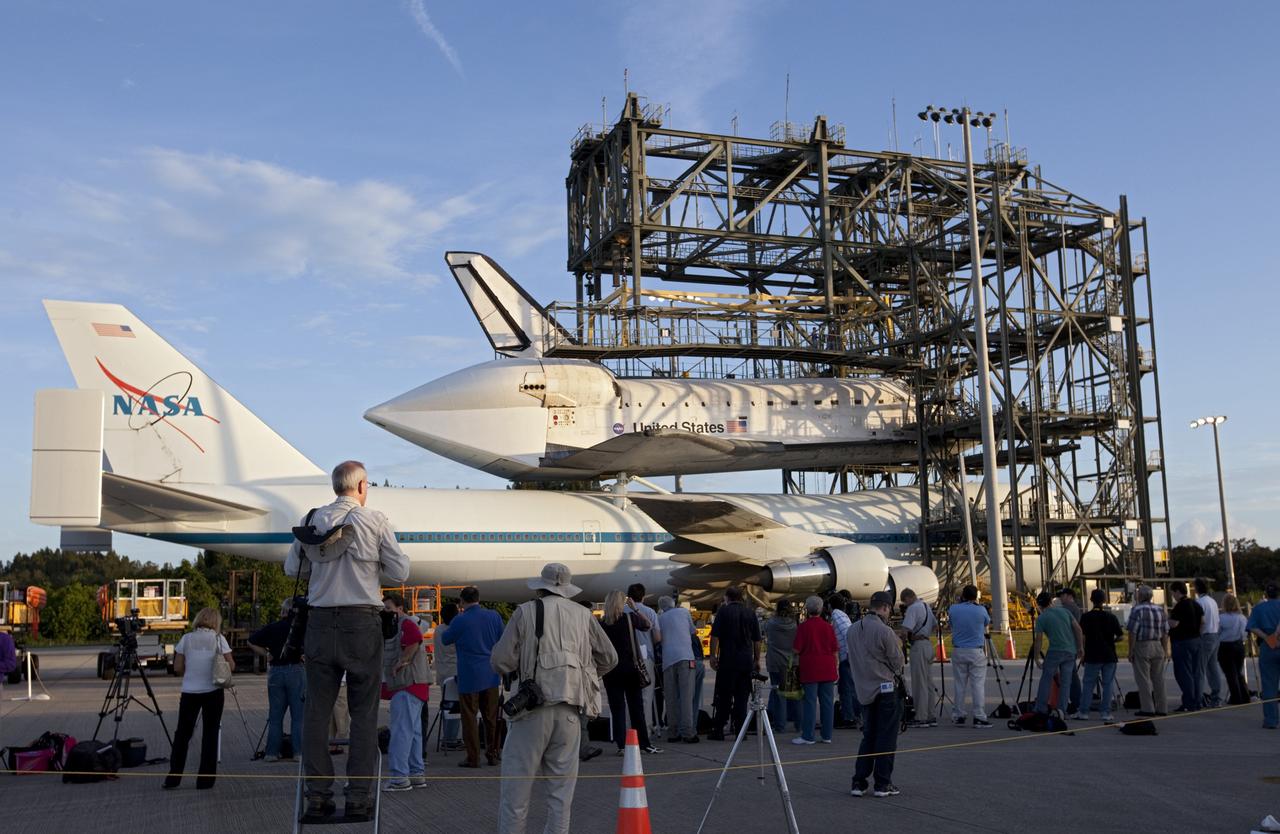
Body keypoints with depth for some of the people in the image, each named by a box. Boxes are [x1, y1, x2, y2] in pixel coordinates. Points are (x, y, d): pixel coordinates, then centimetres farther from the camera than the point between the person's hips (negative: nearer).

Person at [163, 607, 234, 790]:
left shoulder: (186, 639, 1)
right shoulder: (218, 639, -3)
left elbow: (177, 668, 2)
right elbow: (230, 665, -3)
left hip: (189, 691, 2)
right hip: (213, 691, -1)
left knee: (182, 734, 10)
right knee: (210, 734, 5)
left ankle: (172, 779, 10)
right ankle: (205, 780, 6)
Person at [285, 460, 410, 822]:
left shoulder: (312, 520, 4)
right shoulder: (376, 521, -3)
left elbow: (292, 568, 12)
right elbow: (399, 572, 0)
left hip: (320, 621, 3)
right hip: (362, 621, -2)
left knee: (317, 710, 8)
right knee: (363, 713, 5)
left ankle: (317, 796, 9)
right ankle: (358, 797, 4)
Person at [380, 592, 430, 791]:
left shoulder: (406, 623, -10)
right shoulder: (395, 625, 23)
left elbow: (415, 639, -30)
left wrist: (403, 661, -22)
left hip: (408, 684, -11)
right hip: (407, 685, 11)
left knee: (401, 730, -12)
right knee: (413, 730, 13)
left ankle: (399, 776, -13)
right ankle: (417, 773, 19)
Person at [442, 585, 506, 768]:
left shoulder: (460, 620, -13)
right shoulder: (494, 616, -1)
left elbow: (446, 640, 4)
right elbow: (501, 641, 11)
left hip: (469, 676, -4)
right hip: (491, 675, 4)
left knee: (470, 717, 4)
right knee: (491, 717, 12)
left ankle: (473, 758, 5)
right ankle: (493, 755, 18)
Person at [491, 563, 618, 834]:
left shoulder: (526, 611, 0)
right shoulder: (583, 615, 9)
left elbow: (501, 661, -2)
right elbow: (609, 658, 17)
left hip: (533, 709, -3)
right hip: (570, 709, 3)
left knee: (517, 783, 5)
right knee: (561, 786, 11)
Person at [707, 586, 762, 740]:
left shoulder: (724, 611, -2)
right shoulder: (751, 613, 8)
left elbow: (715, 636, -7)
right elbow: (757, 640, 10)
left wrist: (713, 656, -2)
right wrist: (757, 659, 17)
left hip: (727, 661, -3)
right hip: (746, 662, 3)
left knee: (723, 697, 3)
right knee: (742, 697, 7)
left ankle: (718, 730, 4)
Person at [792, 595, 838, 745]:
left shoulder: (803, 627, -6)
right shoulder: (829, 627, 4)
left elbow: (797, 650, -6)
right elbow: (835, 651, 7)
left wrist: (796, 662, 13)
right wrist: (836, 668, 16)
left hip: (810, 670, -3)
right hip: (828, 670, 3)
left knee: (810, 702, -1)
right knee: (827, 702, 7)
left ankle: (807, 736, 0)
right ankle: (827, 736, 10)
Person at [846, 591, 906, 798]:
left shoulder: (853, 630, 5)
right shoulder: (885, 632, -16)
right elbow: (898, 664, -11)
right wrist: (898, 647, 9)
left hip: (865, 690, 6)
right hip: (887, 688, -6)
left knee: (868, 737, 14)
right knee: (886, 738, 2)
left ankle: (858, 783, 11)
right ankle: (882, 784, 6)